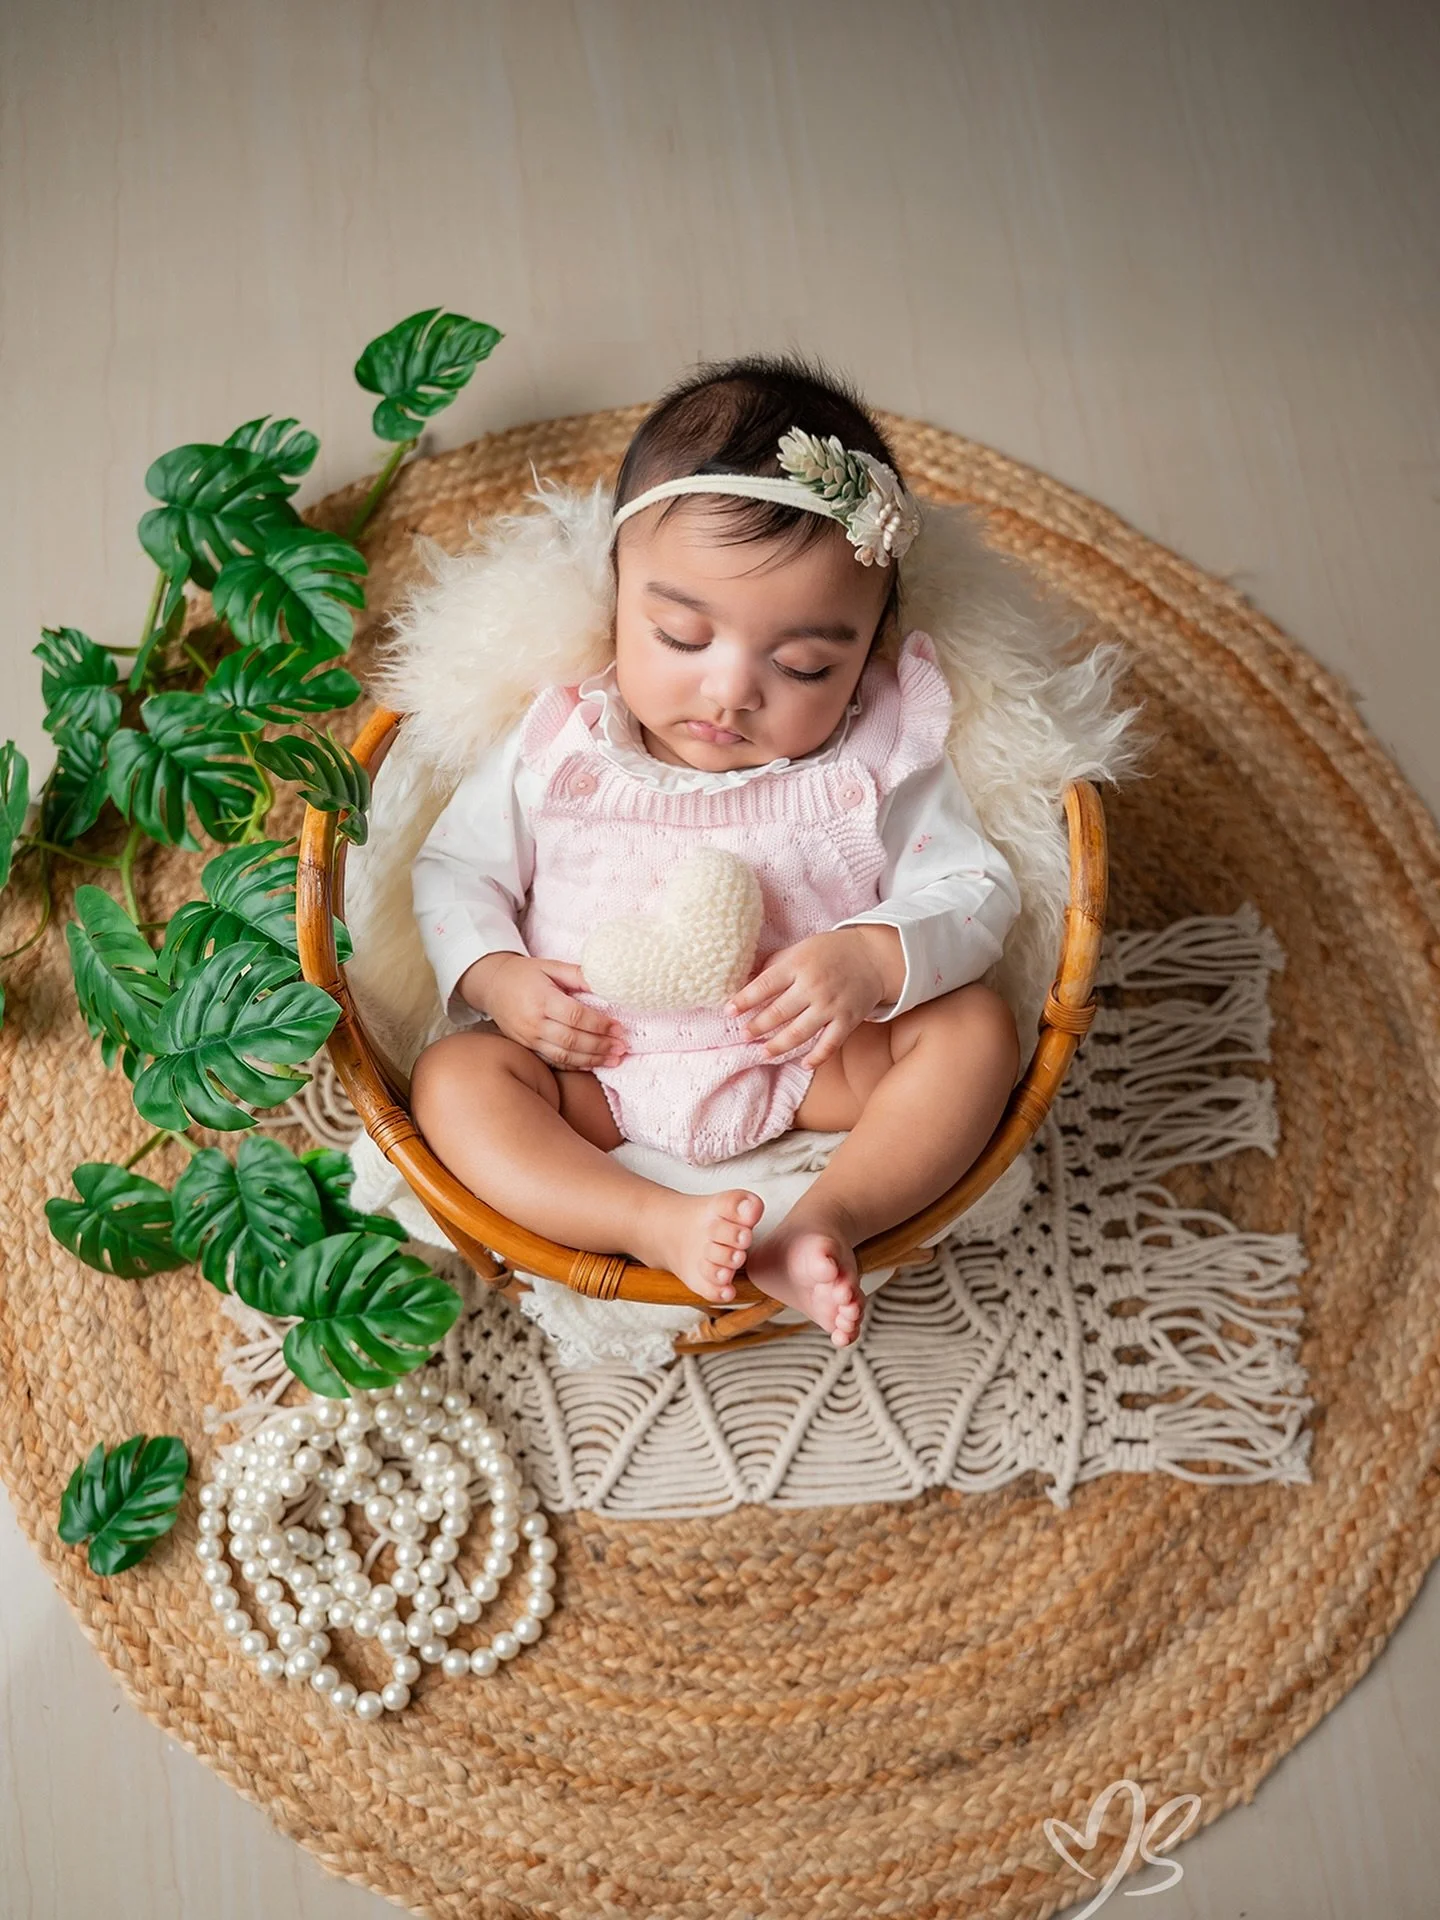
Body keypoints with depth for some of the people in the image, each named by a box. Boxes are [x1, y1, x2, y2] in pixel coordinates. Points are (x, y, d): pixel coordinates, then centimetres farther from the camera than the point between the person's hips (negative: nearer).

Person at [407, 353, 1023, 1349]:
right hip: (597, 1066, 1)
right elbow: (456, 868, 5)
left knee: (974, 1026, -19)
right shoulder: (556, 748, -4)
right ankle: (654, 1223, -36)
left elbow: (973, 886, -6)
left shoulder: (877, 756, -7)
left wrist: (877, 959, -26)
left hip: (819, 1055, 0)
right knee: (454, 1075, -21)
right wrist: (492, 976, -14)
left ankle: (825, 1218, -33)